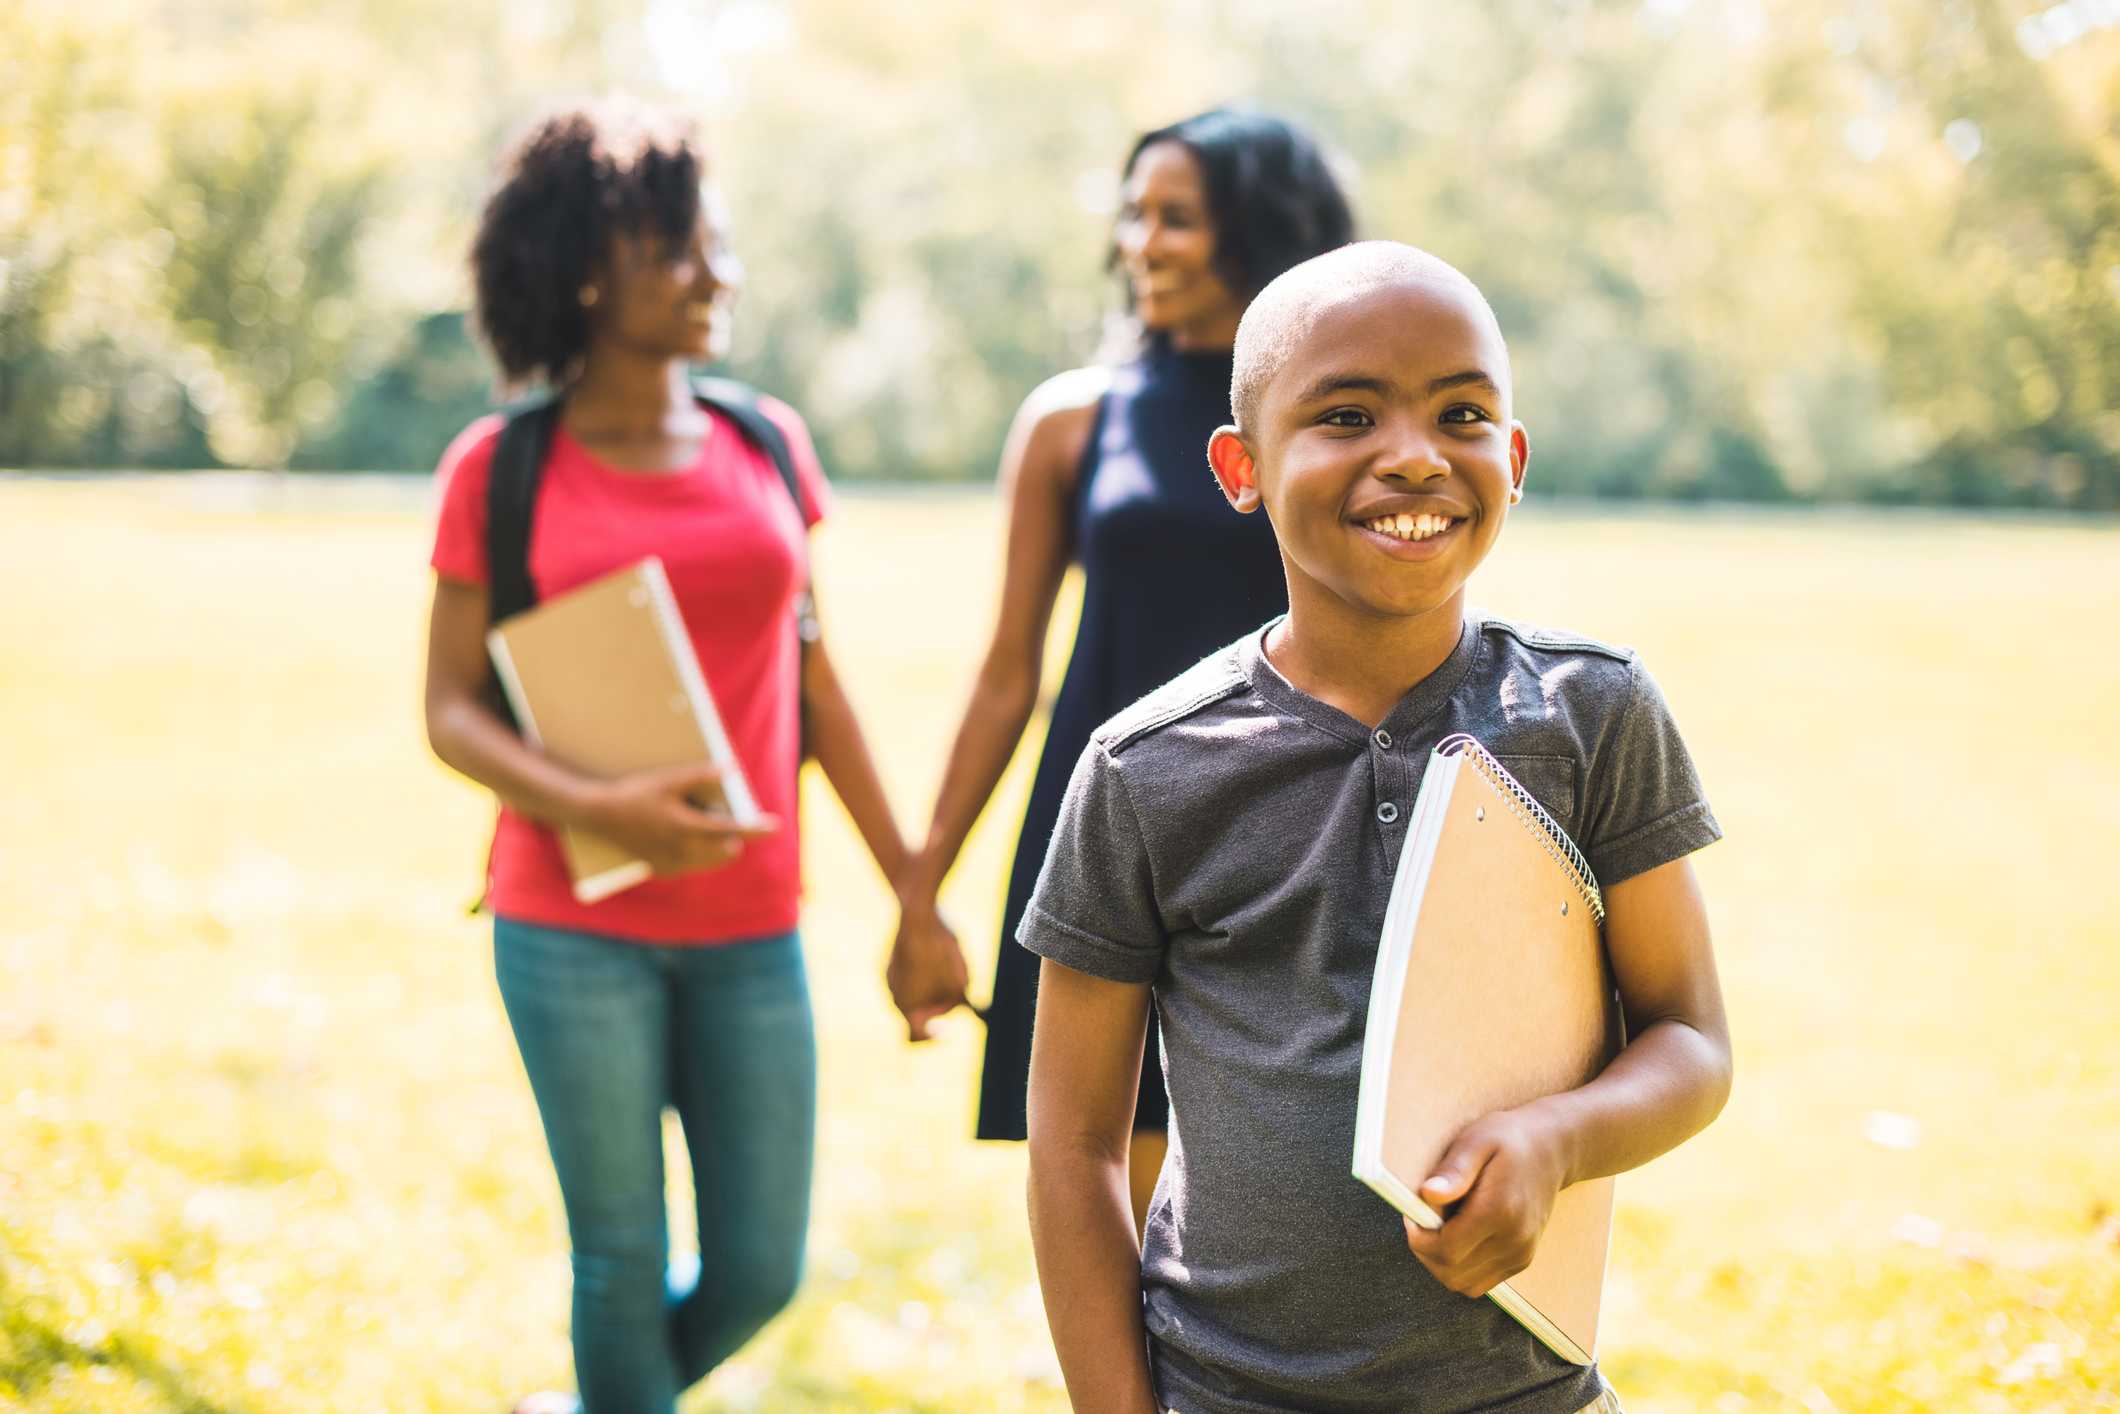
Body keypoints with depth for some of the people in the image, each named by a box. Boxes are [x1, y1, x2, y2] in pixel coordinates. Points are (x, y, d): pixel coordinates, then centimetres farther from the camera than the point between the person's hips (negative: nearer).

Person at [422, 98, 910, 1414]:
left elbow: (814, 679, 10)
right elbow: (450, 708, -3)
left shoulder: (768, 444, 5)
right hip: (575, 926, -3)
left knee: (761, 1269, 8)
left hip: (751, 929, 3)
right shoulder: (500, 469, -3)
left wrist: (912, 881, 9)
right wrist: (595, 807, -21)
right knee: (624, 1264, 4)